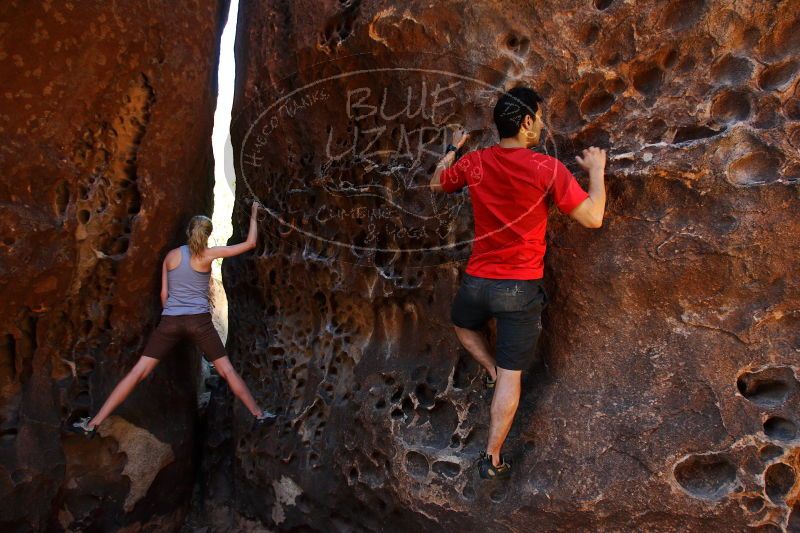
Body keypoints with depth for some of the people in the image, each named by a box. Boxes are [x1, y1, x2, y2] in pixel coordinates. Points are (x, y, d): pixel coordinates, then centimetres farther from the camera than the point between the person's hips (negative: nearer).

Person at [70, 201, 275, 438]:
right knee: (227, 370, 7)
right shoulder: (208, 254, 1)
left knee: (138, 372, 2)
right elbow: (250, 243, 4)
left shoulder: (171, 255, 10)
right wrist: (253, 216, 17)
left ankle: (93, 424, 1)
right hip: (199, 321, -2)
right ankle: (259, 415, 12)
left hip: (170, 321, 2)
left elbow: (164, 294, 11)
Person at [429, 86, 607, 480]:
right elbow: (593, 218, -13)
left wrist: (453, 149, 32)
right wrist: (597, 170, 2)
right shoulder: (547, 169, -15)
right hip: (521, 288, -3)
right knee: (512, 376, 9)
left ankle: (492, 370, 21)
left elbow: (436, 184, 16)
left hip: (478, 280, 3)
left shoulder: (474, 162, -3)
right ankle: (492, 459, 16)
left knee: (462, 324, 38)